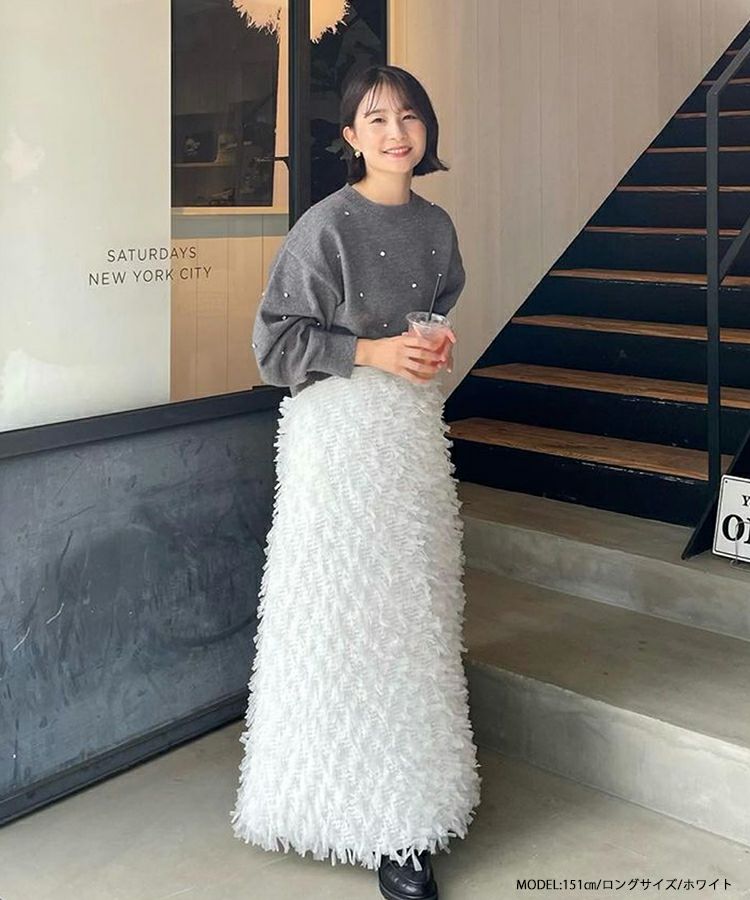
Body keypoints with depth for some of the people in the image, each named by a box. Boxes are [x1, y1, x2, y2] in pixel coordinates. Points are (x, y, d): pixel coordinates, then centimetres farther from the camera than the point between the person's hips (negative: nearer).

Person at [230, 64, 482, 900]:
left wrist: (439, 344, 5)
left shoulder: (435, 225, 7)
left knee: (410, 609, 11)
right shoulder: (326, 225, -11)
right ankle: (375, 816, 14)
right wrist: (370, 351, -17)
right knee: (342, 613, -2)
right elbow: (274, 341, -10)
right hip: (338, 429, -6)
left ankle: (402, 805, 27)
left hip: (415, 429, 6)